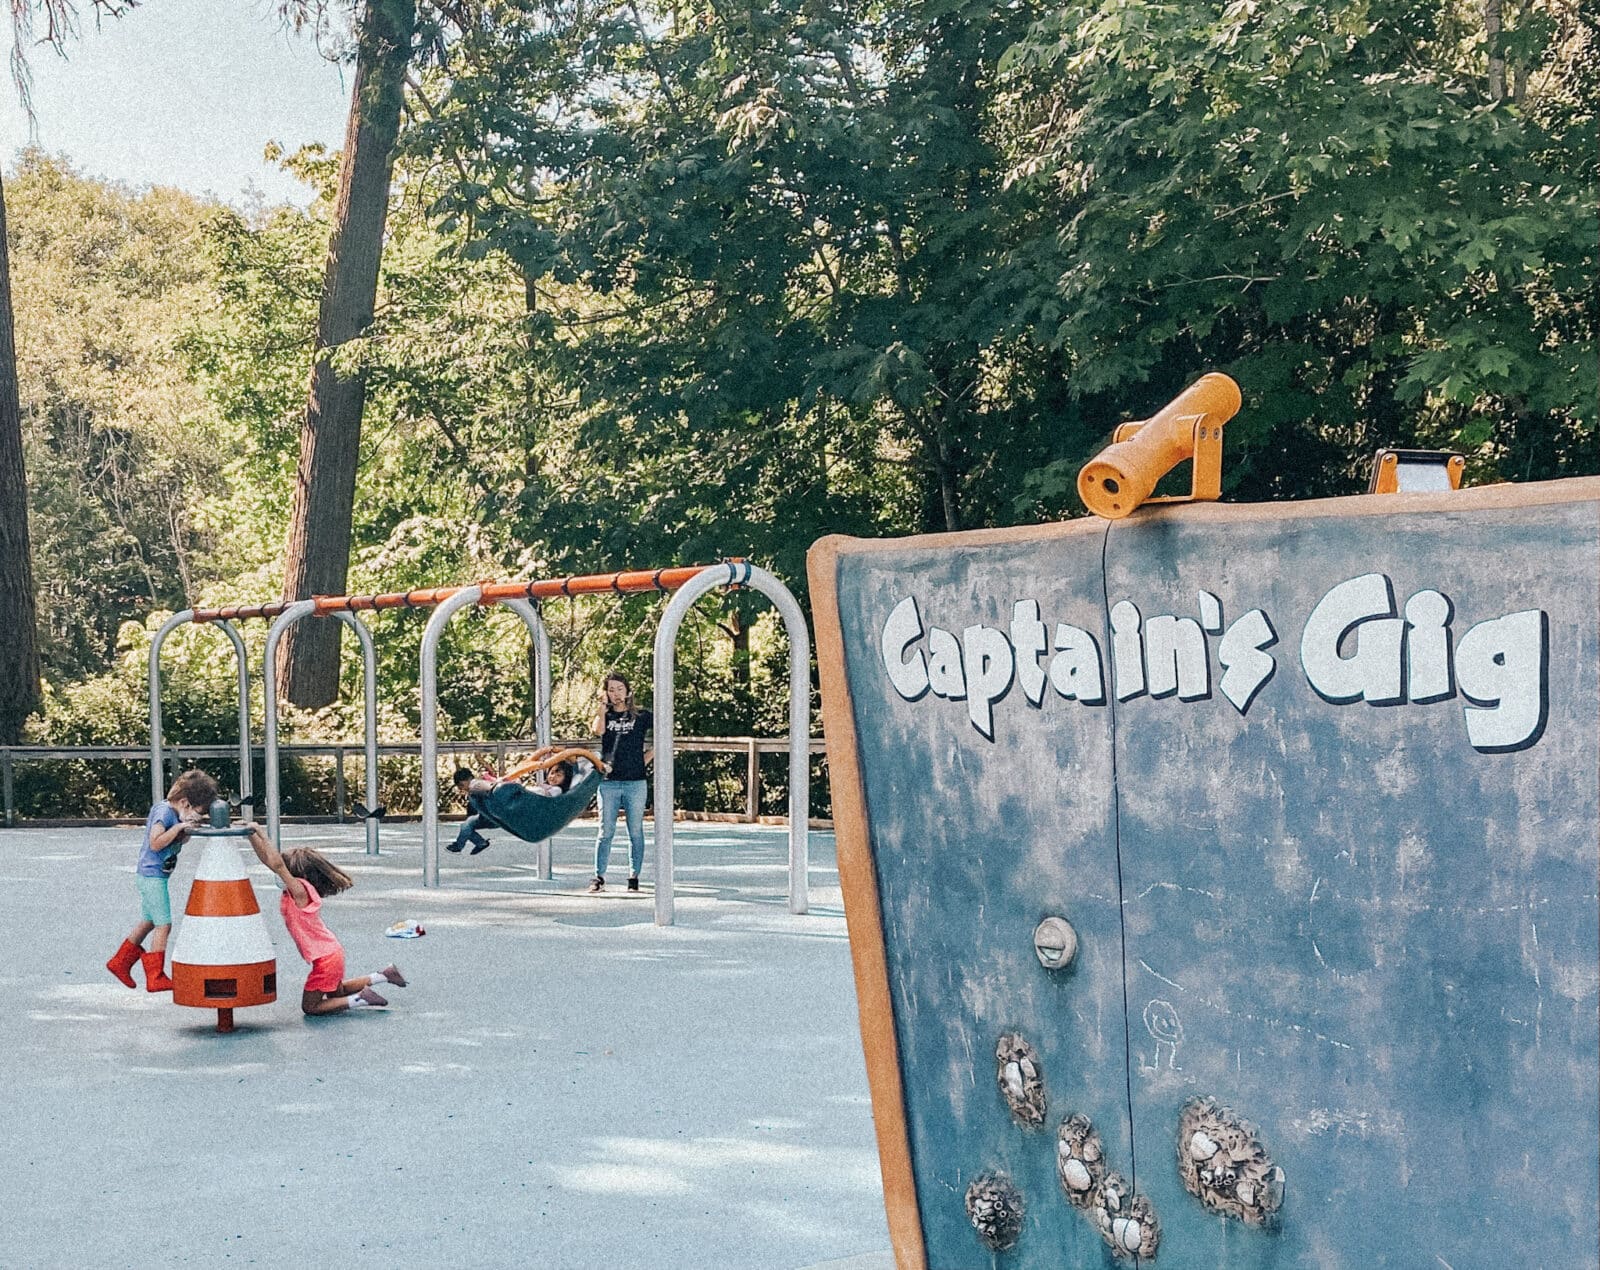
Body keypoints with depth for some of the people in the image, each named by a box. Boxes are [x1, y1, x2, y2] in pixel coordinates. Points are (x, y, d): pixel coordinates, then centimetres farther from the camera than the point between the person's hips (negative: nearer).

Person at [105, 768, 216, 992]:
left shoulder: (173, 812, 10)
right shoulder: (164, 812, -19)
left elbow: (179, 842, 18)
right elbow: (156, 843, -25)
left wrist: (188, 830, -1)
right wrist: (179, 826, -24)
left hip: (150, 875, 10)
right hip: (152, 875, -10)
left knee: (148, 922, 19)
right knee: (163, 924, -8)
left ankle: (119, 963, 31)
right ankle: (156, 978, -4)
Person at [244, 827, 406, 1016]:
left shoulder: (299, 891, -23)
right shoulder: (292, 892, 1)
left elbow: (276, 864, -35)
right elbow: (266, 859, 3)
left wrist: (261, 835, -32)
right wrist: (253, 836, -5)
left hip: (326, 958, -9)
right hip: (331, 952, 9)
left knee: (310, 1007, 3)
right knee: (337, 993, 30)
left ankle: (360, 999, -4)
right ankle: (384, 975, 23)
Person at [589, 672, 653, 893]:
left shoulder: (641, 716, 7)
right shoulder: (604, 715, 10)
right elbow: (598, 730, -12)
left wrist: (647, 757, 3)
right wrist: (603, 704, -5)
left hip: (635, 782, -1)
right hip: (608, 782, 1)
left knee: (636, 832, 3)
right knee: (606, 831, -1)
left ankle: (634, 877, 9)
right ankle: (599, 878, 3)